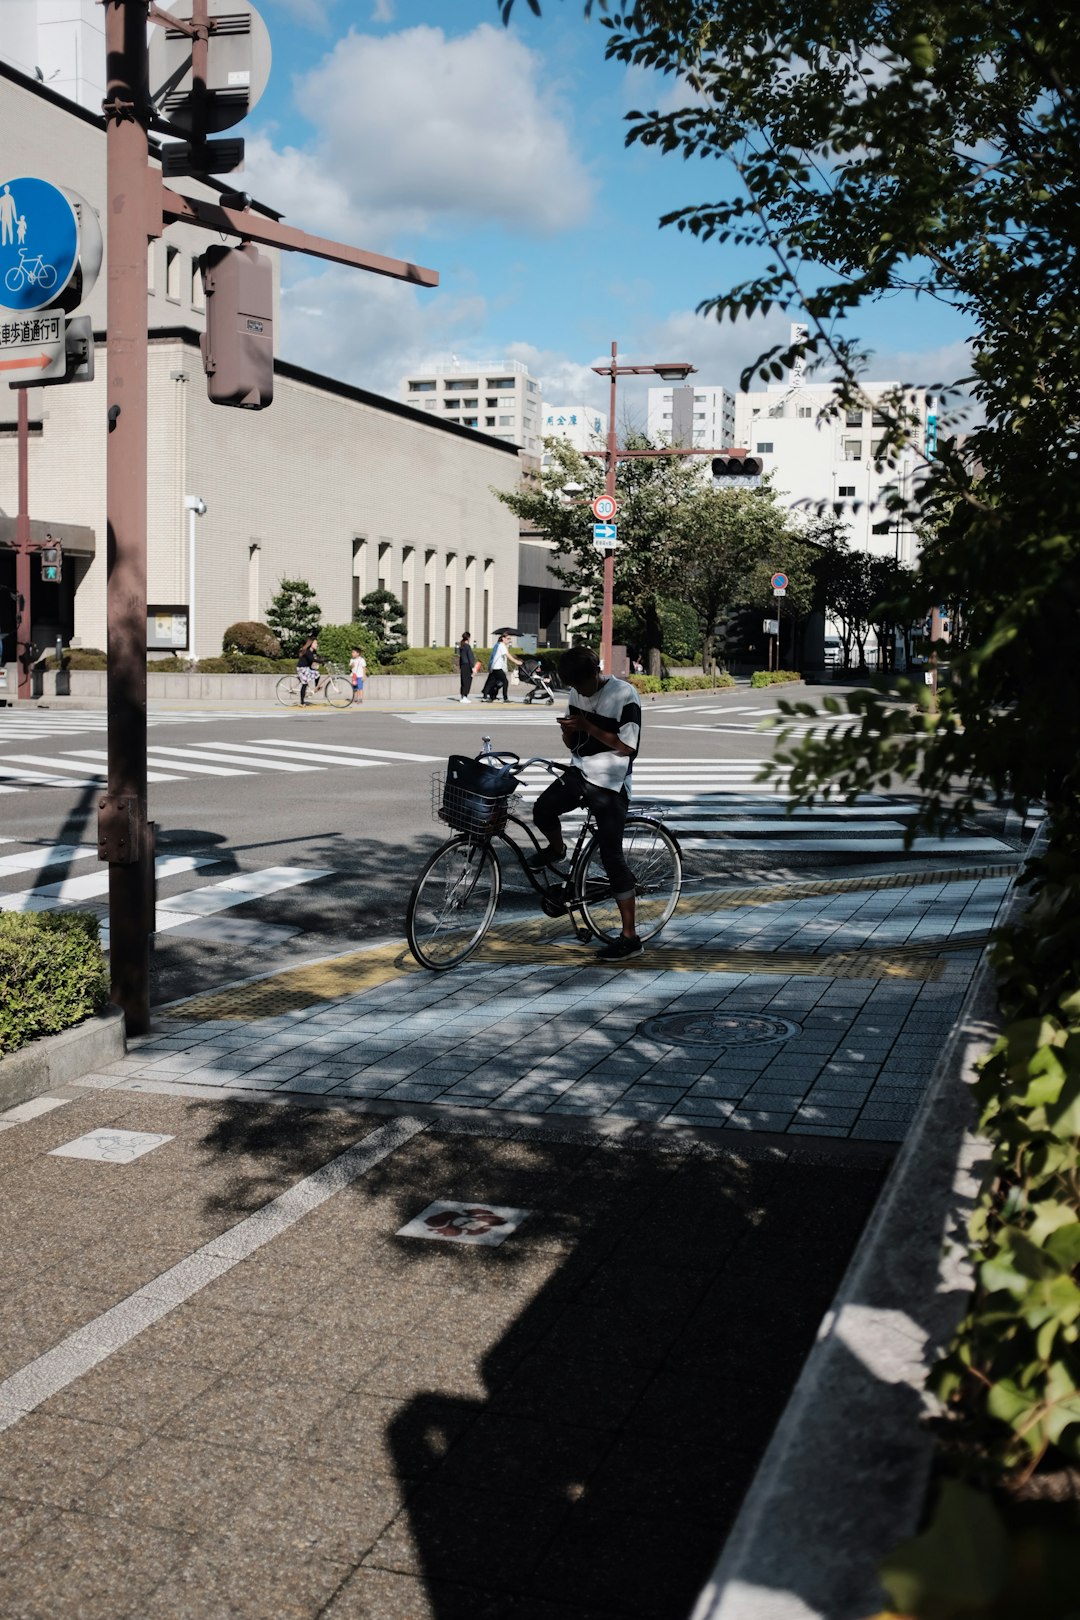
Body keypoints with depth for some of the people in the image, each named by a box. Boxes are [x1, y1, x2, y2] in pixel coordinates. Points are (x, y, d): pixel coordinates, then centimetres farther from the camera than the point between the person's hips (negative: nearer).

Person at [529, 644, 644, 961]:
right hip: (580, 773, 6)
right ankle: (556, 850, 18)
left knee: (612, 856, -8)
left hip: (611, 784, -6)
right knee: (543, 809, -20)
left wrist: (587, 727, -21)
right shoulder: (578, 694, 7)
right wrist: (569, 730, -10)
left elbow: (627, 746, -16)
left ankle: (630, 937, -2)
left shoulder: (624, 695, -13)